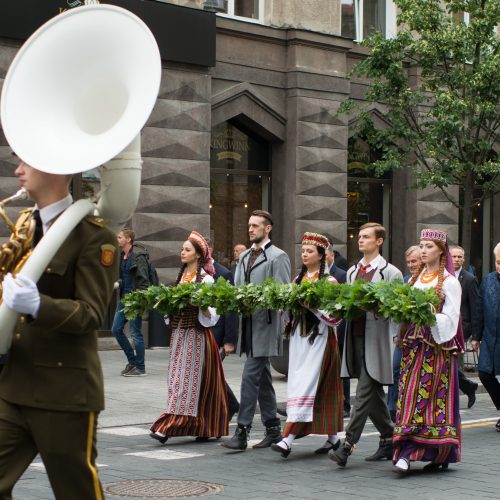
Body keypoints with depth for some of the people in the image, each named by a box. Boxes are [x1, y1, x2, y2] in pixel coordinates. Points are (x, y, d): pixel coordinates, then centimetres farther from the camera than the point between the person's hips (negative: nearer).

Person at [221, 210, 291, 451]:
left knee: (250, 376, -12)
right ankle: (273, 429, 19)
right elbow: (237, 287, 20)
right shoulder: (244, 257, 18)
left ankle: (242, 432, -12)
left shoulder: (278, 257, -6)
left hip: (265, 324, -8)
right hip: (248, 323, 8)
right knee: (262, 378, 12)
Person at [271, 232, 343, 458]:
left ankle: (288, 439, -18)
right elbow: (289, 315, 18)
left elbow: (335, 316, -11)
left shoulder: (329, 281, -6)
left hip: (319, 339, -7)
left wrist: (312, 306, -20)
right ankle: (333, 437, 17)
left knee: (306, 386, -12)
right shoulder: (298, 280, 14)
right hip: (299, 337, 7)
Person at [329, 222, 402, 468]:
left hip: (376, 340, -7)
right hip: (356, 336, 7)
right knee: (374, 394, 13)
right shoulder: (352, 272, 18)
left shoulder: (390, 272, -3)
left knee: (365, 392, -10)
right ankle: (389, 441, 24)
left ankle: (347, 445, -14)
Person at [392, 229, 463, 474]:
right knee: (409, 396, -2)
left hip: (437, 347, -5)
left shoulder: (449, 282, -2)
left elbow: (450, 319, -8)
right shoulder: (415, 279, 16)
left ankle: (441, 455, -2)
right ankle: (406, 452, -2)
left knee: (434, 397, -6)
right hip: (413, 346, 5)